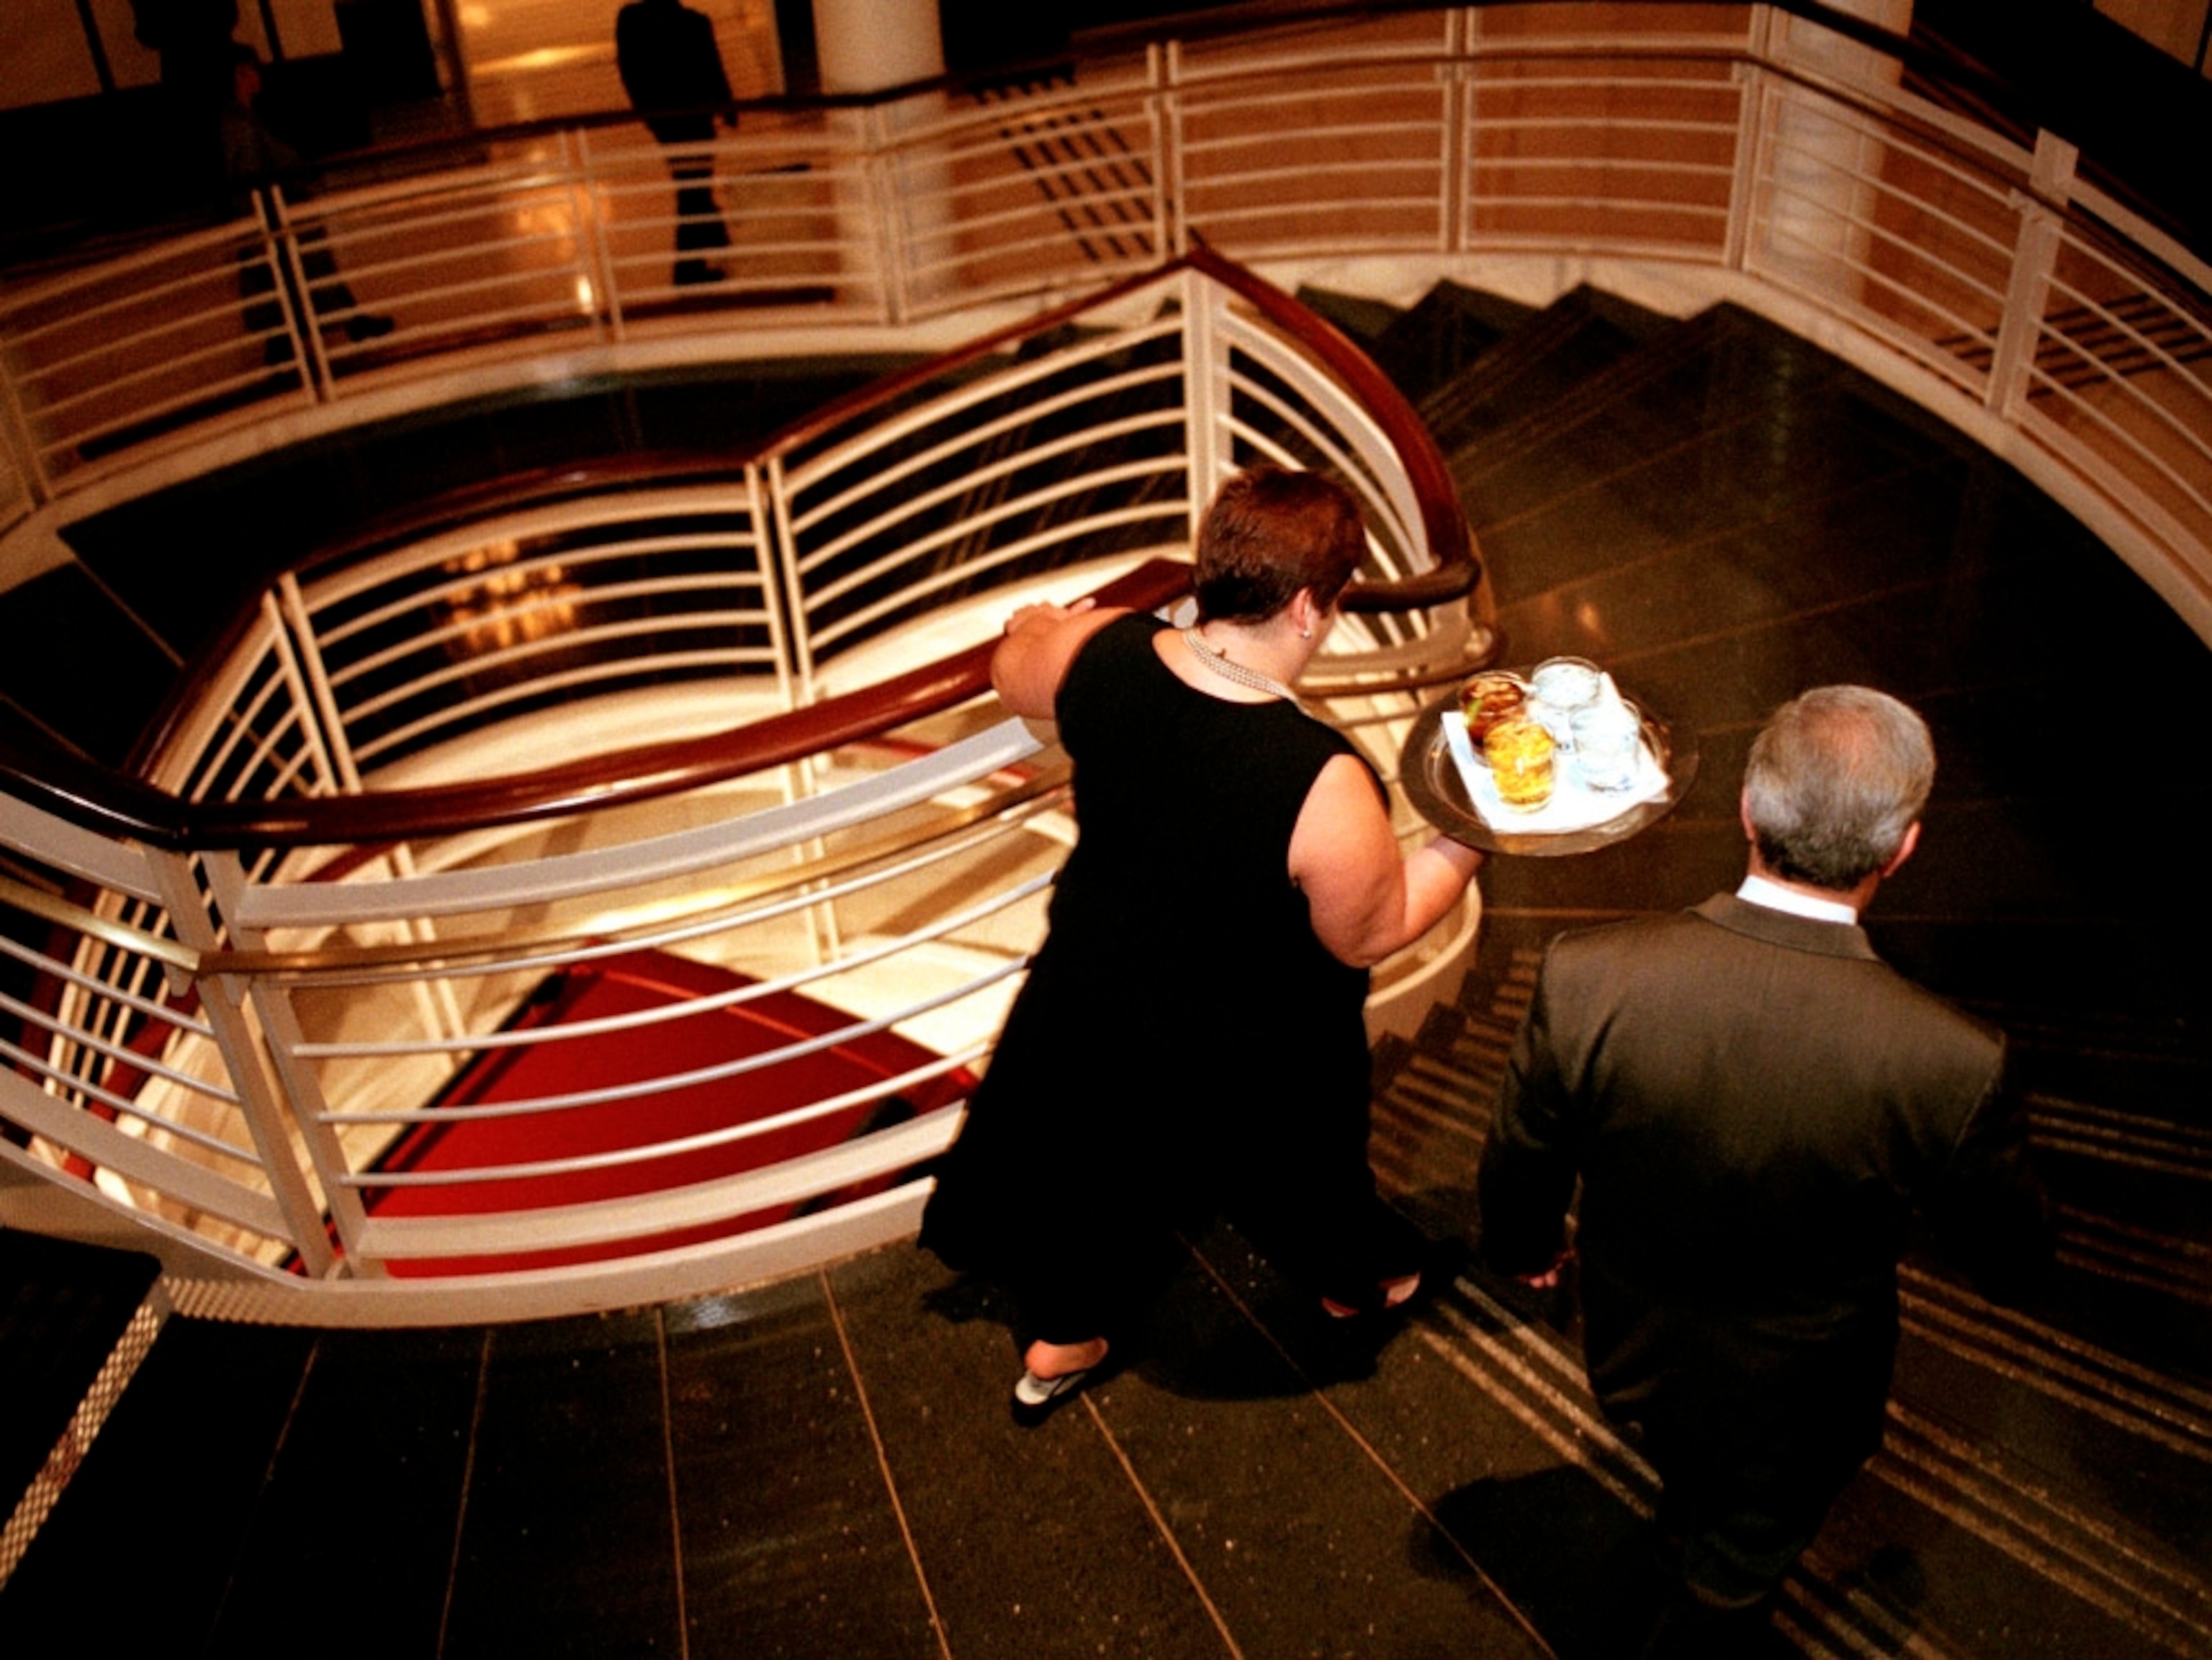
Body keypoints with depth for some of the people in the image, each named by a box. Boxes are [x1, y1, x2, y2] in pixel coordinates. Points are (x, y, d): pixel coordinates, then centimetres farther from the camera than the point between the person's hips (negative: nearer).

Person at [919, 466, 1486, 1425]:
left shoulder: (1102, 653, -24)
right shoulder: (1323, 786, -38)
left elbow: (1014, 672, 1)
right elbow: (1371, 933, -21)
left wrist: (1033, 627, 24)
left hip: (1090, 999, 4)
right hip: (1251, 1058, -3)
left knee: (1094, 1157, 31)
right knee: (1302, 1166, 30)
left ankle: (1057, 1340, 55)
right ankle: (1357, 1282, 63)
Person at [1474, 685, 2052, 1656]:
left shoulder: (1585, 979, -33)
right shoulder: (1950, 1064, -36)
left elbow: (1516, 1179, -14)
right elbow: (2013, 1264, -14)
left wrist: (1524, 1247, 10)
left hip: (1631, 1359, 3)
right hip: (1793, 1411, -3)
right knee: (1734, 1576, 30)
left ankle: (1682, 1515, 72)